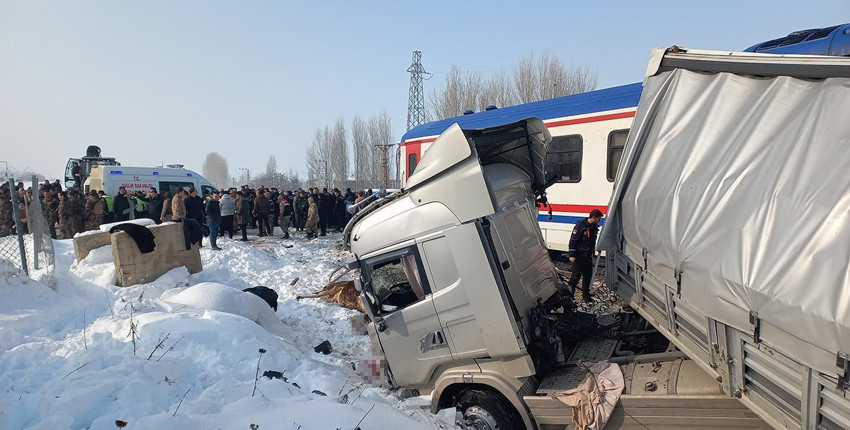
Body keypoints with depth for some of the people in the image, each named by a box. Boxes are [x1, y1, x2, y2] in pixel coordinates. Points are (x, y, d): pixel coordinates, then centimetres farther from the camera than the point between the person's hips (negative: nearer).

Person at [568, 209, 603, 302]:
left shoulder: (594, 227, 8)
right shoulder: (580, 226, -16)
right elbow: (573, 240, -16)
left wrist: (592, 252, 17)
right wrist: (572, 255, -19)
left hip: (588, 256, 8)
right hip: (579, 257, -8)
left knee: (588, 276, 11)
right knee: (576, 276, -5)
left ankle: (585, 296, 22)